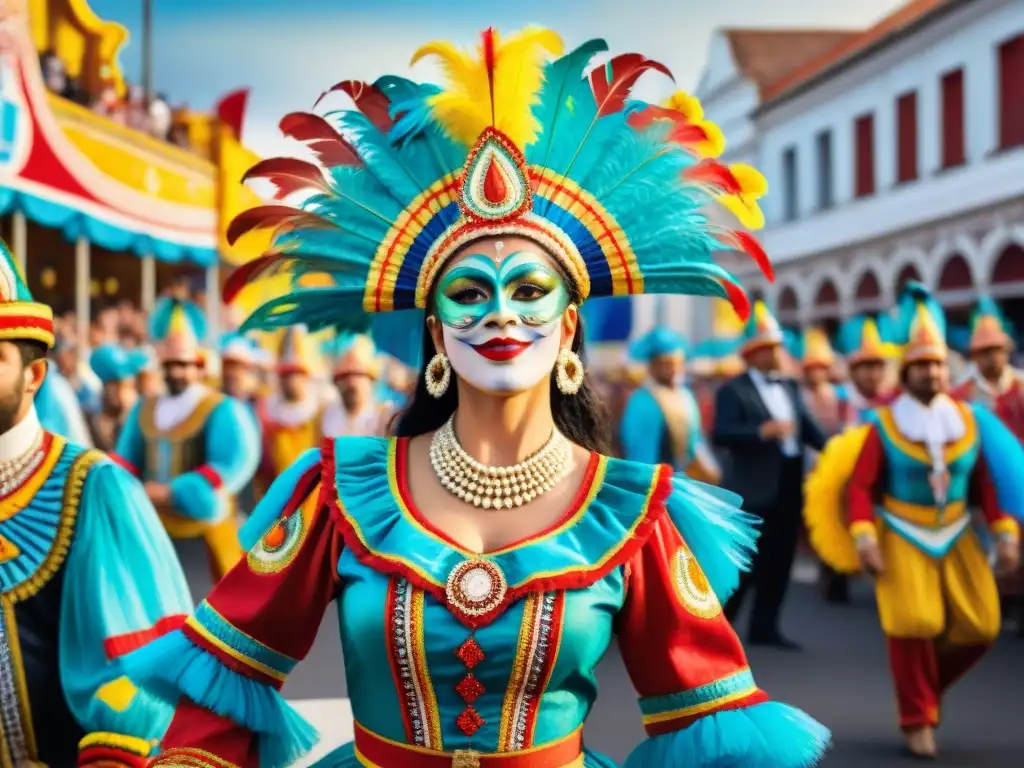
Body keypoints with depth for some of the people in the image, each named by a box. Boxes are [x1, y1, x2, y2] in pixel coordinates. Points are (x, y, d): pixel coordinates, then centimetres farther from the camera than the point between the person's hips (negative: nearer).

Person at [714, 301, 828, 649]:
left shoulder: (790, 387, 14)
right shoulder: (733, 391, -8)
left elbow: (808, 427, 9)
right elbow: (720, 434, -19)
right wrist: (763, 431, -30)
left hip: (790, 485, 7)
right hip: (754, 488, -7)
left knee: (779, 559, 10)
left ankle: (765, 626, 18)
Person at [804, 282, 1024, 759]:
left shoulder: (970, 421, 1)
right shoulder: (883, 425, -9)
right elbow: (859, 484, -12)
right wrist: (863, 536, -23)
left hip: (957, 536, 4)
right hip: (902, 538, -4)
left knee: (980, 625, 1)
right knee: (914, 624, -10)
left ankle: (927, 683, 28)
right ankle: (918, 721, 7)